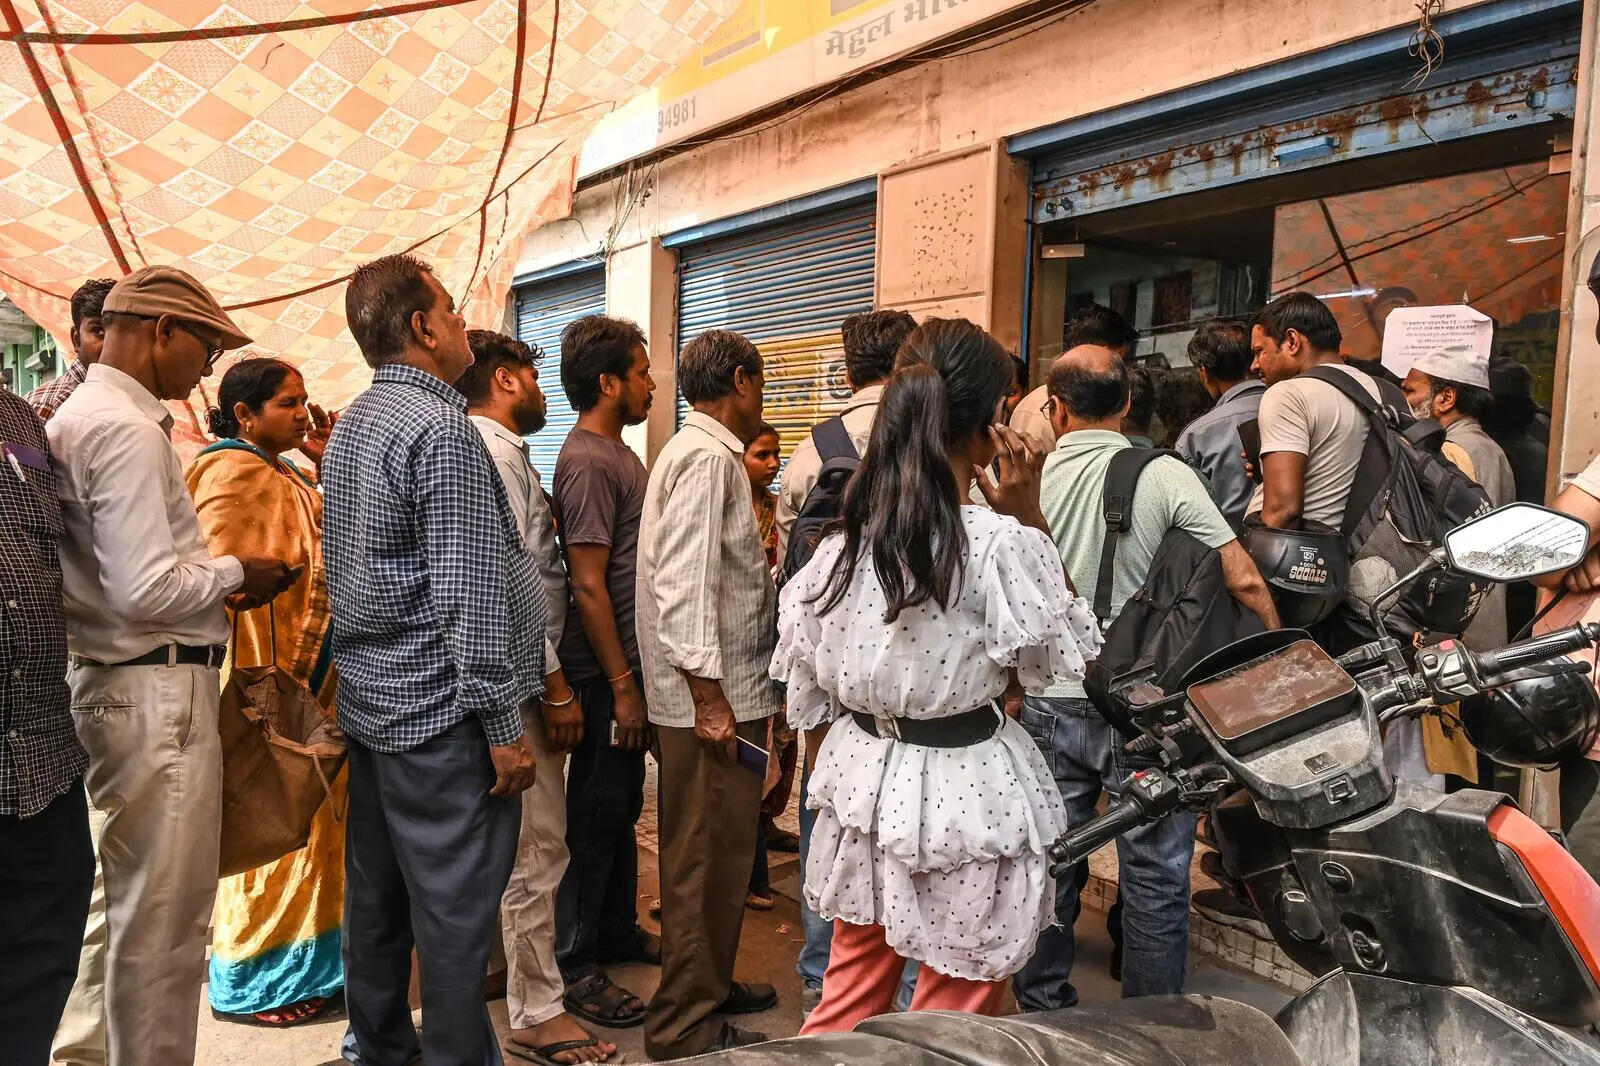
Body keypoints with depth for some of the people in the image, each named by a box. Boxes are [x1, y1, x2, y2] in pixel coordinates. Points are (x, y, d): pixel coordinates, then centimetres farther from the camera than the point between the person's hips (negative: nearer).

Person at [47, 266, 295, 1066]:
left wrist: (215, 579, 9)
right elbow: (148, 589, -24)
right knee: (165, 921, 1)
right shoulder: (127, 430, -18)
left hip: (113, 683, 11)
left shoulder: (78, 416, 13)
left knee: (129, 903, 23)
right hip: (158, 692, -11)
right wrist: (235, 572, -8)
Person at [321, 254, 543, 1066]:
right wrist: (504, 725, -17)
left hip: (368, 701, 10)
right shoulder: (442, 429, -17)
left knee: (375, 893, 18)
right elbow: (471, 592, -21)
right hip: (441, 713, -10)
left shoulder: (351, 427, 14)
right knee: (454, 911, 0)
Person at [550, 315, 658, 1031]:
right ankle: (575, 966, 14)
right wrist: (621, 686, -20)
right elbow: (588, 584, -21)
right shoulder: (588, 462, -17)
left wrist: (635, 676, 16)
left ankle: (618, 931, 33)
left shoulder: (616, 454, 13)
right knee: (596, 816, 1)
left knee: (621, 808, 19)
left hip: (628, 662, 9)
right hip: (606, 672, -9)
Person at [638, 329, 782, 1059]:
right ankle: (685, 1026, 11)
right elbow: (685, 582, -23)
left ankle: (709, 984, 34)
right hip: (712, 696, -10)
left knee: (716, 853, 20)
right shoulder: (707, 457, -14)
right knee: (706, 861, -1)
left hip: (723, 690, 10)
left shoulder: (703, 452, 17)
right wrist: (709, 693, -24)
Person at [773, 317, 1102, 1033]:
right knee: (955, 1015, 12)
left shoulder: (849, 534, -2)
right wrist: (1031, 520, -5)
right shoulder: (1001, 543, -19)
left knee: (848, 1004, 21)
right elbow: (1065, 655, -3)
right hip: (964, 792, -6)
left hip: (863, 776, 6)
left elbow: (806, 674, 6)